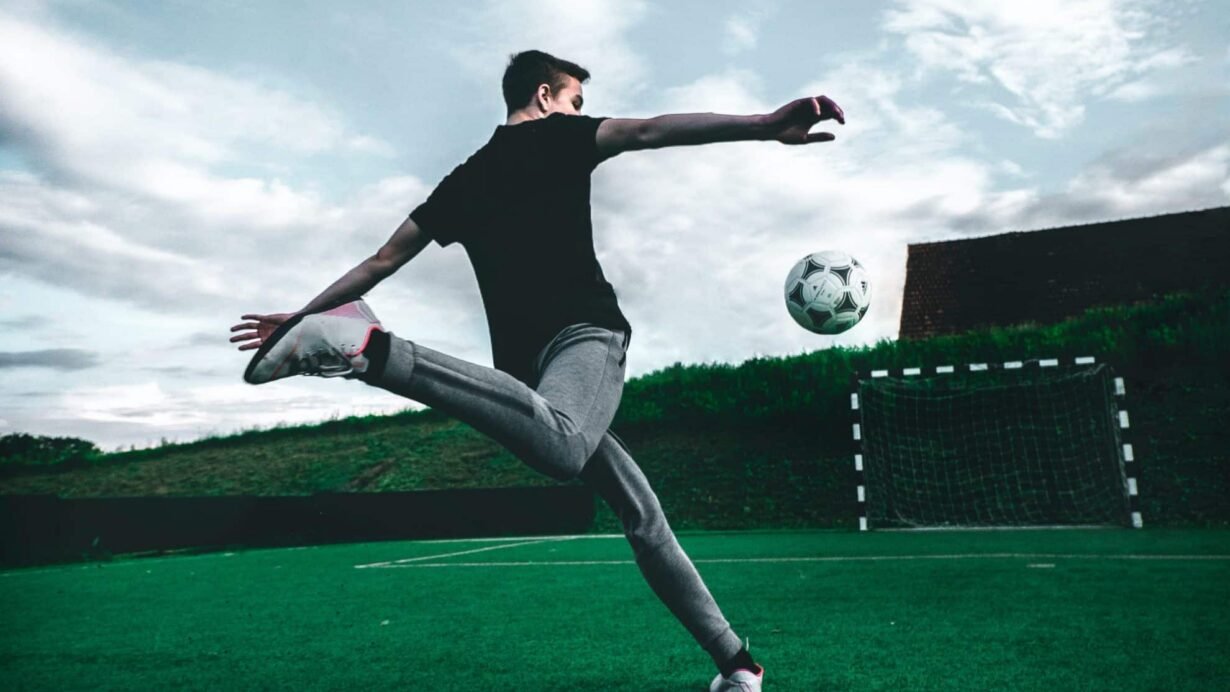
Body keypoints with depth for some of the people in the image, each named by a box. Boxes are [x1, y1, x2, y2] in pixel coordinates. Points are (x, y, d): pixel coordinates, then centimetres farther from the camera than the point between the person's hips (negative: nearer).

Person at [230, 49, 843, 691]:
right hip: (584, 330, -7)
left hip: (528, 358, 7)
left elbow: (381, 261, 28)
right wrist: (764, 125, -17)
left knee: (642, 512, 12)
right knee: (560, 448, -39)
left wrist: (302, 314, 39)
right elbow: (648, 131, -5)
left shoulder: (462, 181, 29)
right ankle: (370, 348, -38)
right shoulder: (557, 136, 14)